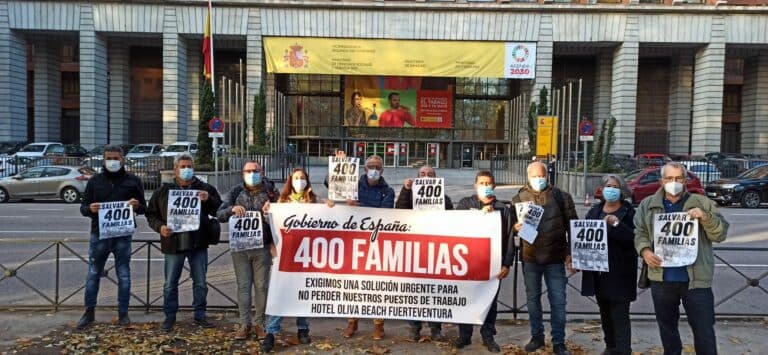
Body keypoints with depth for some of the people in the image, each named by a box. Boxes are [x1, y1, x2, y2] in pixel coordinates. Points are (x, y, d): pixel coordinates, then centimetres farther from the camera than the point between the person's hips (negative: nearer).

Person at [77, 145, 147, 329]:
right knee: (93, 274, 9)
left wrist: (137, 206, -18)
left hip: (123, 235, -1)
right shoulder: (95, 180, 7)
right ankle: (89, 312, 23)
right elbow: (83, 207, 8)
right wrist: (90, 209, -16)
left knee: (124, 275, 5)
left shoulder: (133, 181, 3)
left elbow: (144, 208, 5)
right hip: (99, 234, 1)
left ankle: (123, 313, 16)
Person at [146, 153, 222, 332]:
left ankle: (200, 315, 22)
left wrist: (209, 200, -15)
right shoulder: (163, 191, 6)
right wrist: (160, 227, -10)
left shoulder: (205, 189, 5)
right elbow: (151, 214, 9)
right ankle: (170, 316, 21)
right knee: (170, 284, 7)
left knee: (200, 283, 8)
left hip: (198, 244, 0)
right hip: (173, 244, 0)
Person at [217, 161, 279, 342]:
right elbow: (219, 215, 1)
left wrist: (274, 242, -14)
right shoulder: (236, 192, 5)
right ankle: (245, 324, 15)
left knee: (261, 286, 5)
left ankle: (260, 323, 16)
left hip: (262, 246, -1)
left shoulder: (271, 192, 0)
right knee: (243, 286, 6)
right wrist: (232, 209, -19)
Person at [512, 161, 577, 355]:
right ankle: (537, 336, 30)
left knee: (558, 301, 4)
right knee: (533, 298, 13)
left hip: (556, 258, -2)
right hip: (530, 258, 2)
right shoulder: (519, 198, 3)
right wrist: (515, 227, -17)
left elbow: (572, 226, 0)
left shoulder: (561, 197, -2)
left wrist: (571, 254, -4)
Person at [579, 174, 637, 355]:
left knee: (620, 315, -4)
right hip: (598, 271, 5)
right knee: (605, 312, 16)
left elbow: (634, 238, -15)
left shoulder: (629, 212, -4)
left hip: (619, 272, -5)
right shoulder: (594, 212, 12)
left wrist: (616, 224, -27)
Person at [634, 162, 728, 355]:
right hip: (661, 278, 2)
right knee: (666, 326, 17)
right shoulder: (648, 204, 7)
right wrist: (645, 250, -9)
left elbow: (720, 234, 0)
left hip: (696, 279, -2)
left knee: (704, 329, 2)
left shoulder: (702, 203, 2)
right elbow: (640, 232, 9)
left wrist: (705, 217, -18)